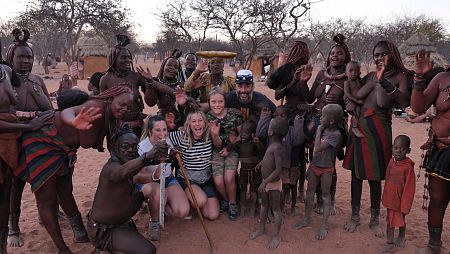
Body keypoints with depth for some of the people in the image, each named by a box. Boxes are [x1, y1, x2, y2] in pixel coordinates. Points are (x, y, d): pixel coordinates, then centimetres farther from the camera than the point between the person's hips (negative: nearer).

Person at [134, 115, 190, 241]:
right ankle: (154, 223, -11)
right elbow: (136, 177, -31)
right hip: (147, 183, -3)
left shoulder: (169, 141, -9)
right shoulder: (142, 148, -22)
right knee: (159, 192, -41)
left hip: (168, 179, 4)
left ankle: (161, 204, 13)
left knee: (183, 212, -20)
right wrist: (154, 176, -47)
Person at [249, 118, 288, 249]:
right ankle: (261, 227, 41)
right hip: (266, 181, 9)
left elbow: (278, 169, -29)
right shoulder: (272, 144, 1)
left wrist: (265, 182, -28)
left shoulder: (277, 147, -27)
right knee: (264, 205, 22)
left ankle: (277, 235, 21)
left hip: (274, 183, -9)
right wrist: (263, 162, 8)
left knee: (275, 209, 6)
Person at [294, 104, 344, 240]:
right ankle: (307, 218, 30)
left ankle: (324, 226, 14)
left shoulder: (336, 134, -19)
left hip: (326, 169, -6)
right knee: (309, 193, 14)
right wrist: (310, 167, 10)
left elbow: (318, 148, -25)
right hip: (314, 165, 6)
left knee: (325, 196, 6)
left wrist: (319, 131, -16)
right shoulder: (322, 130, 1)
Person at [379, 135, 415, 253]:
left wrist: (405, 206, -15)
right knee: (389, 221, 17)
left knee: (400, 221, 12)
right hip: (389, 199, 7)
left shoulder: (408, 167, -23)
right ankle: (390, 243, 31)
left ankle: (401, 238, 33)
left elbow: (409, 189, -18)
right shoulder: (391, 161, -2)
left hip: (399, 201, -7)